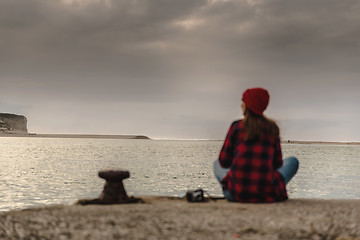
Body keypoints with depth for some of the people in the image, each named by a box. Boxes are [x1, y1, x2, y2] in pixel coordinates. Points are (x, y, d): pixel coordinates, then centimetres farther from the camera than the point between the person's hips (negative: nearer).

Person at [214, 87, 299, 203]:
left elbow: (224, 162, 6)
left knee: (217, 164, 32)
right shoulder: (272, 128, 7)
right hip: (267, 193, 0)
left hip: (237, 193, 0)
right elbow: (277, 163, 12)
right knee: (293, 161, 26)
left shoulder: (237, 126, 2)